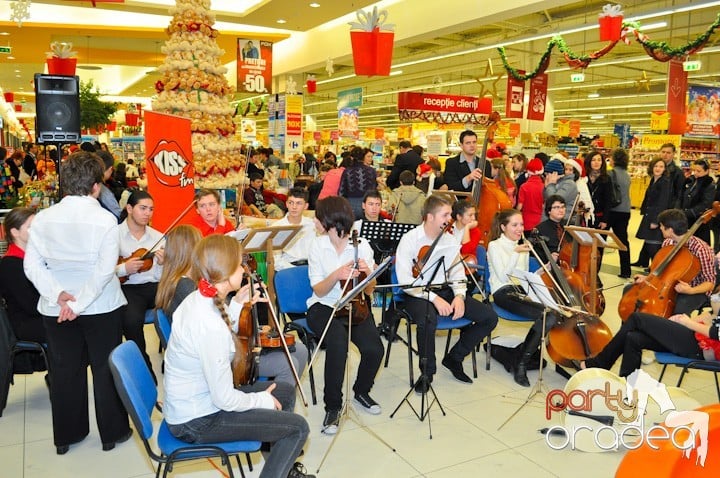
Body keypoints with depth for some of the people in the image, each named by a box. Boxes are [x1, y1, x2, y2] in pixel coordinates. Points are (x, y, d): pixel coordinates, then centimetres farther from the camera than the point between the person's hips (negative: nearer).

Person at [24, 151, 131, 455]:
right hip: (101, 308, -3)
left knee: (64, 370, 16)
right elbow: (105, 269, -21)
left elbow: (32, 264, -6)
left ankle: (66, 435, 30)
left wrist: (57, 294, -13)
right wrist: (80, 303, -19)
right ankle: (112, 433, 23)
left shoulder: (43, 218, -3)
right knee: (106, 369, 11)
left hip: (55, 309, 4)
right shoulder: (105, 219, -14)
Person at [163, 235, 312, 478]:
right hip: (196, 422, -9)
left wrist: (236, 304, 5)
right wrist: (263, 400, -9)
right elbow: (225, 399, -27)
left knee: (285, 391, 18)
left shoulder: (197, 299, -4)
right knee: (298, 427, -6)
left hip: (190, 402, 9)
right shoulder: (210, 324, -32)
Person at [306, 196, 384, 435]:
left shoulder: (362, 245, -3)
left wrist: (367, 274, -22)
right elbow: (319, 290, -6)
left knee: (374, 349, -24)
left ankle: (361, 392, 9)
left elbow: (368, 291, 0)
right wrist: (336, 275, -25)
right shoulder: (318, 246, -3)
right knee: (338, 343, -33)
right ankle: (333, 406, -14)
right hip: (323, 307, -1)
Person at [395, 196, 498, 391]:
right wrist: (433, 298, -25)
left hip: (445, 290, 6)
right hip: (417, 294, -6)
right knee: (428, 319, -40)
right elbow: (405, 281, -17)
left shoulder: (449, 240, 6)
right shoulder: (409, 240, -11)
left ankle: (454, 358, 11)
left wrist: (459, 295, -10)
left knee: (489, 317, -8)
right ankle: (427, 372, -12)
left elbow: (457, 272, 11)